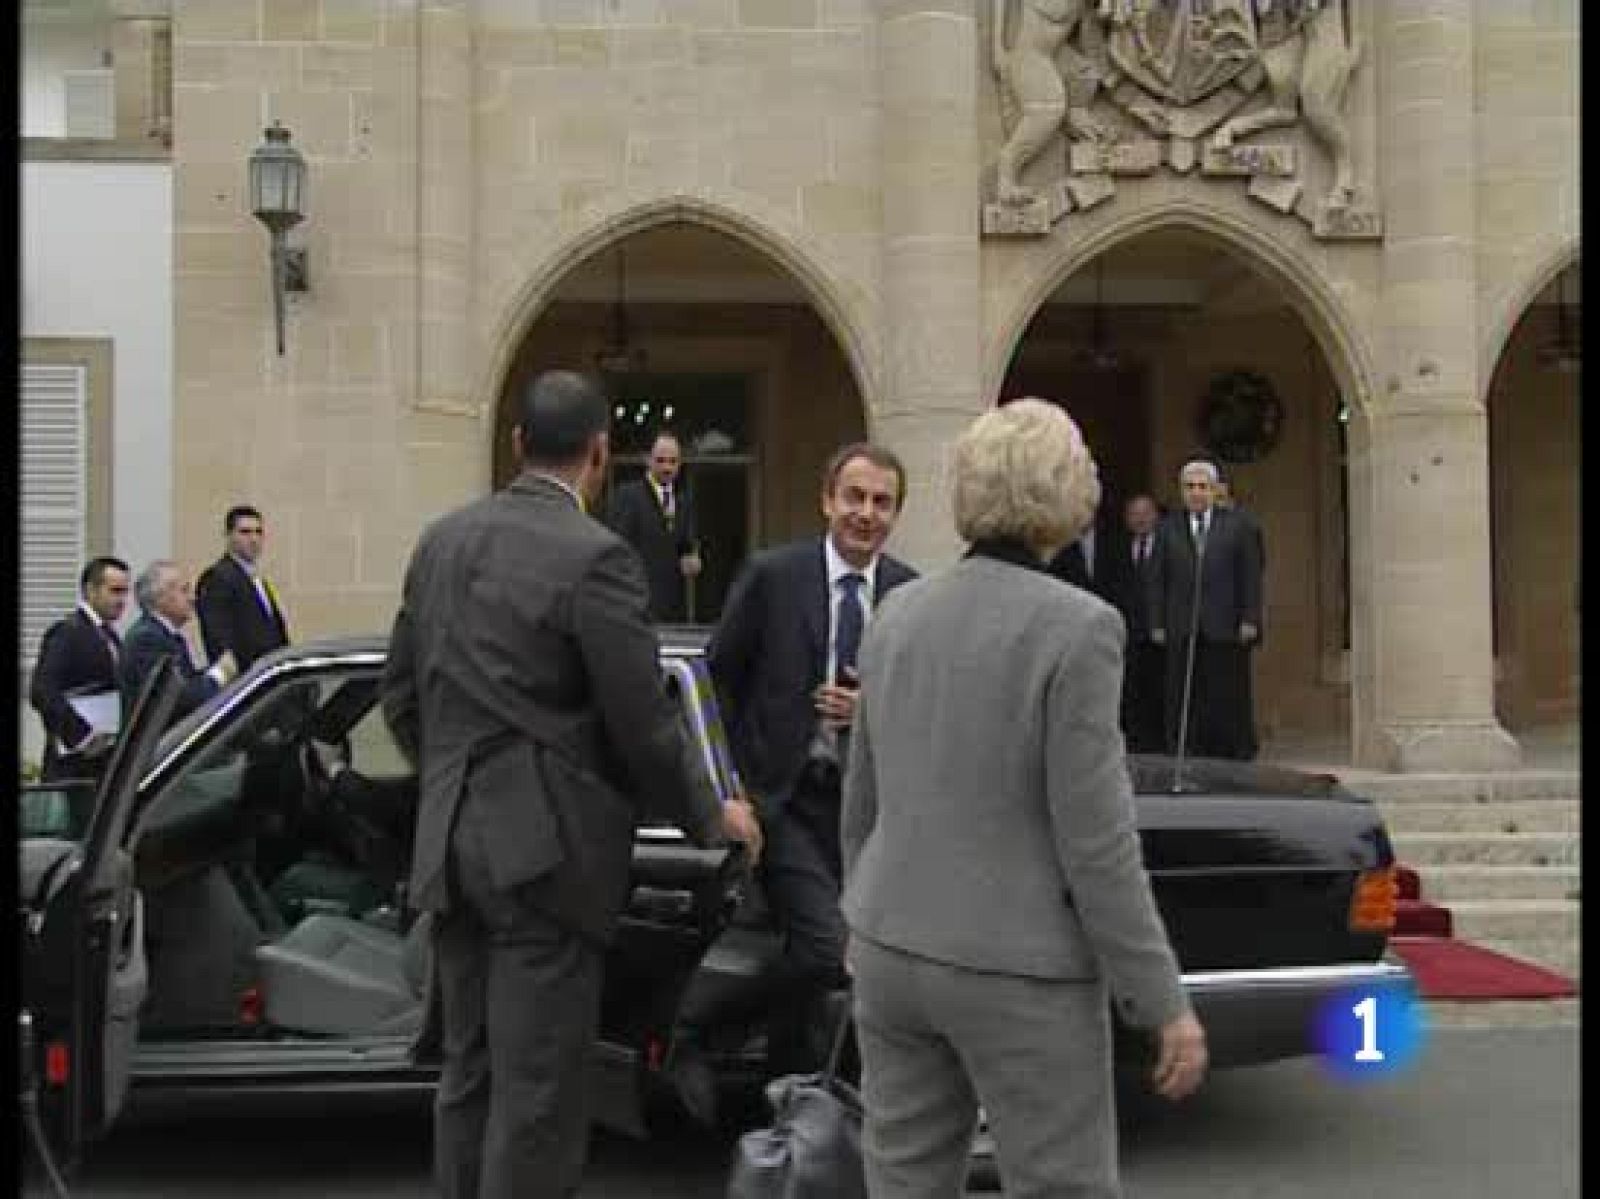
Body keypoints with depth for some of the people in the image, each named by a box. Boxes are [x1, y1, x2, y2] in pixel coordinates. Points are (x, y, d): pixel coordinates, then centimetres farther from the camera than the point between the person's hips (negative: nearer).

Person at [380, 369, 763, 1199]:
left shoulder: (442, 540, 7)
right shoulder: (594, 557, -15)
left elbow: (400, 696, 13)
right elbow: (644, 725, -13)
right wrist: (712, 818, 3)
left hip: (450, 844, 7)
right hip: (545, 849, -7)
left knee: (469, 1075, 16)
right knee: (537, 1095, 1)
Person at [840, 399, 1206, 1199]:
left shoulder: (899, 612, 2)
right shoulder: (1075, 626, -17)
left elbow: (862, 802, 10)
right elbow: (1096, 841, -18)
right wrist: (1165, 1003, -10)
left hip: (894, 953, 6)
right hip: (1018, 972, -6)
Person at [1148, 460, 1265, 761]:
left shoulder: (1237, 527, 7)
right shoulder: (1168, 529, 11)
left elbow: (1251, 577, 4)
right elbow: (1157, 580, 9)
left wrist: (1250, 620, -4)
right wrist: (1157, 624, 2)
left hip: (1226, 632, -1)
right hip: (1181, 632, 1)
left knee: (1231, 703, 2)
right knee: (1181, 705, 0)